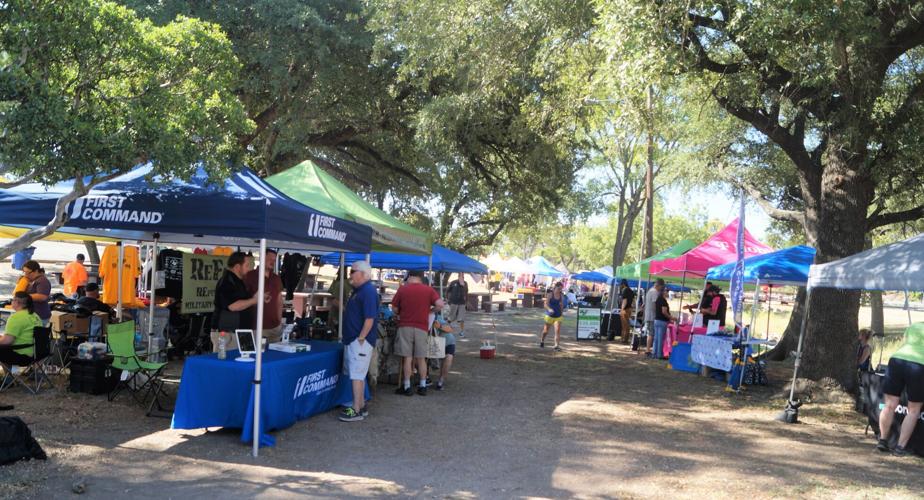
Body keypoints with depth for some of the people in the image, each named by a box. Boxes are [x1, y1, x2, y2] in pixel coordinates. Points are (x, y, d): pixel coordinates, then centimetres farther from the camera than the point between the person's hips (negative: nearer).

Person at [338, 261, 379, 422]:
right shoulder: (357, 290, 15)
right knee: (358, 375, 15)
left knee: (357, 376, -8)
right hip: (352, 340, 10)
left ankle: (356, 410, -4)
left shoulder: (368, 291, -17)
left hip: (360, 341, -10)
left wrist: (360, 339, -21)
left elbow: (370, 319, -22)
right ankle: (361, 406, 23)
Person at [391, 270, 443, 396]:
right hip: (422, 328, 1)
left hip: (405, 326, -1)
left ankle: (407, 387, 6)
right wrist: (429, 310, 6)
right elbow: (440, 304, -11)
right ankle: (423, 386, 15)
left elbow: (394, 308, 3)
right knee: (421, 358, 10)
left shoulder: (402, 289, -1)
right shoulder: (429, 290, 0)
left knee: (407, 358, 3)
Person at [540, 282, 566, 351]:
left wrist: (562, 312, 18)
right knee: (546, 330, 12)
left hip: (558, 316, 2)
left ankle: (557, 345, -13)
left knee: (558, 330, -14)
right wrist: (549, 309, -35)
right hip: (550, 315, -2)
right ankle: (542, 340, 40)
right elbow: (546, 304, -17)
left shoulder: (561, 295, 1)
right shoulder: (550, 294, -11)